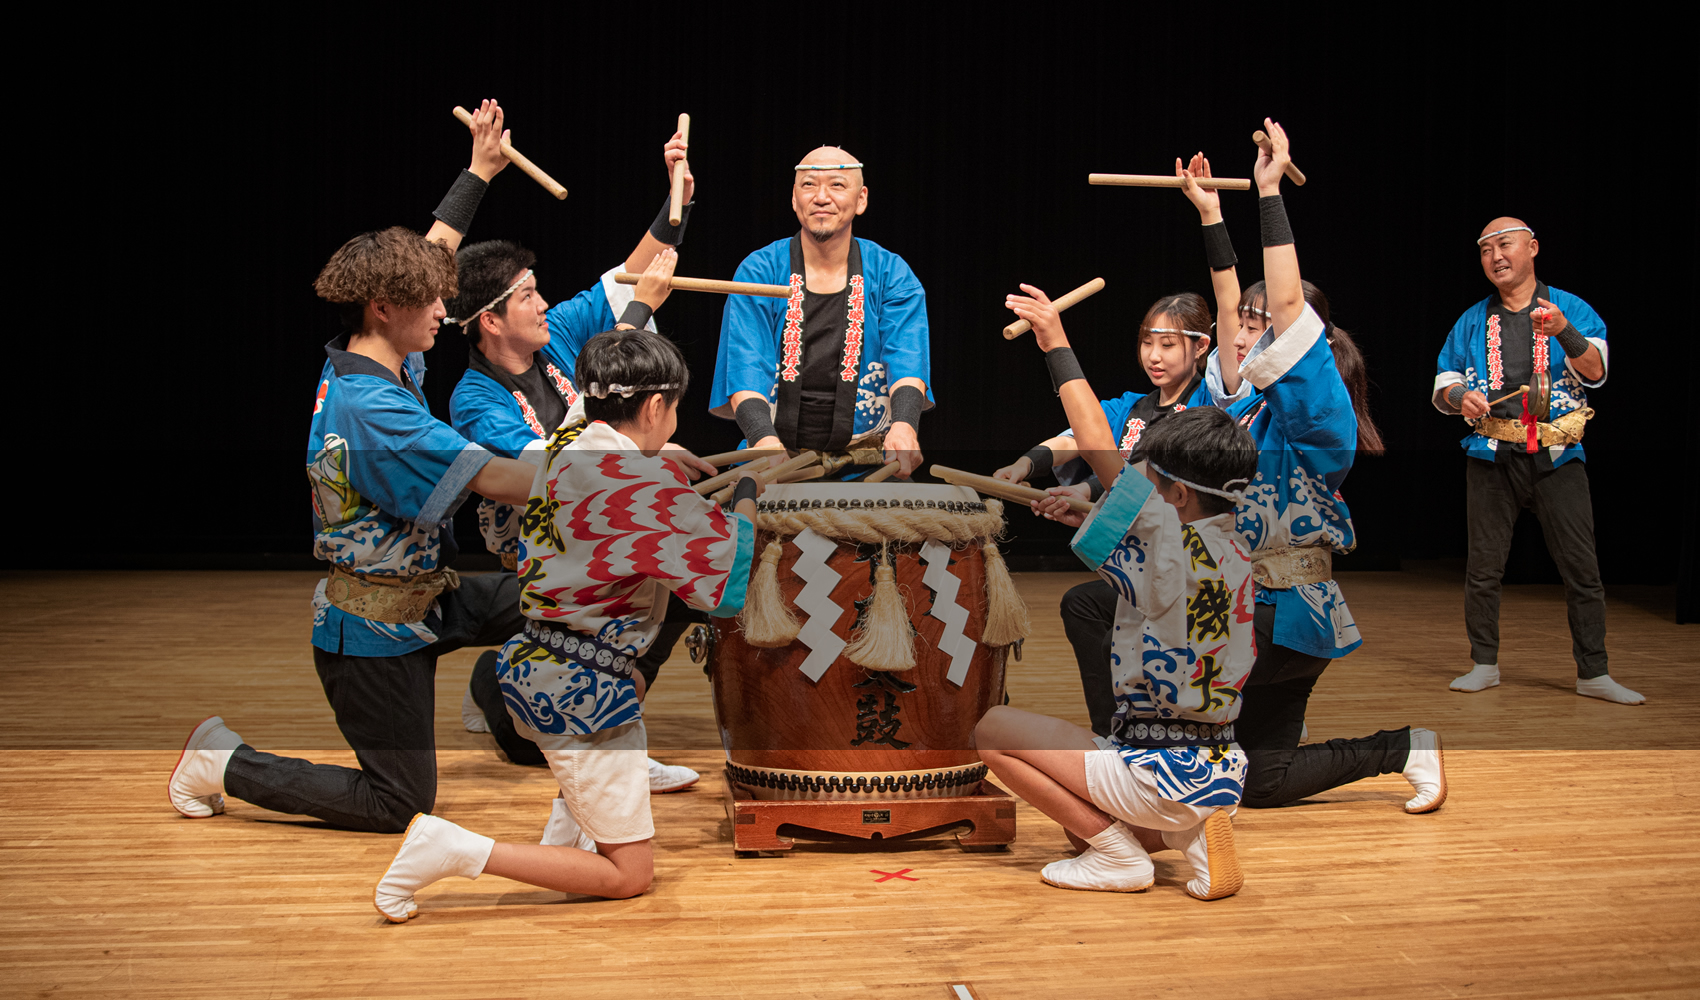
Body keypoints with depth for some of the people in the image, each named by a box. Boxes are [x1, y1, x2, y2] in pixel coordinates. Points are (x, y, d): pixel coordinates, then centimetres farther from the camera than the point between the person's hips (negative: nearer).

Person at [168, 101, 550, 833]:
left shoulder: (375, 363, -1)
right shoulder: (372, 411, -29)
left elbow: (424, 253, 15)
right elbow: (493, 479, -32)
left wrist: (478, 173, 21)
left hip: (418, 598, 10)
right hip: (375, 628, -10)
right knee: (399, 803, 3)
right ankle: (223, 764, 14)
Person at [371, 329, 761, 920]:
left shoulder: (567, 448, 4)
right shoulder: (651, 485, -19)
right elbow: (732, 590, -15)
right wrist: (746, 501, 0)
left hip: (531, 669, 9)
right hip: (583, 693, -9)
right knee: (630, 874, 1)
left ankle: (571, 814, 28)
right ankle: (457, 849, -10)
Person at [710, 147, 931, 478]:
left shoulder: (891, 274, 2)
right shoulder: (758, 272, 0)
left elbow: (908, 363, -12)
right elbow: (746, 370, -10)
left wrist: (904, 424, -34)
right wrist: (763, 436, -31)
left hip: (864, 469, 0)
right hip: (776, 462, 0)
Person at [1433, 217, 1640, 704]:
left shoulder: (1571, 309, 5)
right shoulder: (1472, 322, 12)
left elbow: (1594, 372, -9)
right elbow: (1443, 386, 14)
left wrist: (1564, 332, -28)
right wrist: (1460, 396, -10)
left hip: (1557, 457, -2)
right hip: (1492, 457, 2)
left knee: (1582, 567, -3)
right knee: (1484, 566, 3)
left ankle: (1593, 673, 4)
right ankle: (1484, 664, 15)